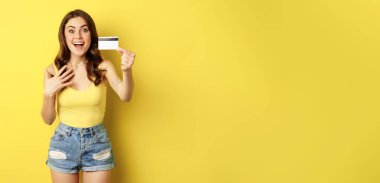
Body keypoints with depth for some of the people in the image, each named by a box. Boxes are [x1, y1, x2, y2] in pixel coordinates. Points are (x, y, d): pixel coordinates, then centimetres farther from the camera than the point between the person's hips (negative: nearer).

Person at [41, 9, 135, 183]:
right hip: (64, 142, 1)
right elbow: (48, 119, -1)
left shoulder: (103, 66, -9)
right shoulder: (53, 71, -7)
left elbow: (125, 96, -27)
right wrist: (49, 93, -19)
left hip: (97, 142, -1)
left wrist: (127, 71, -45)